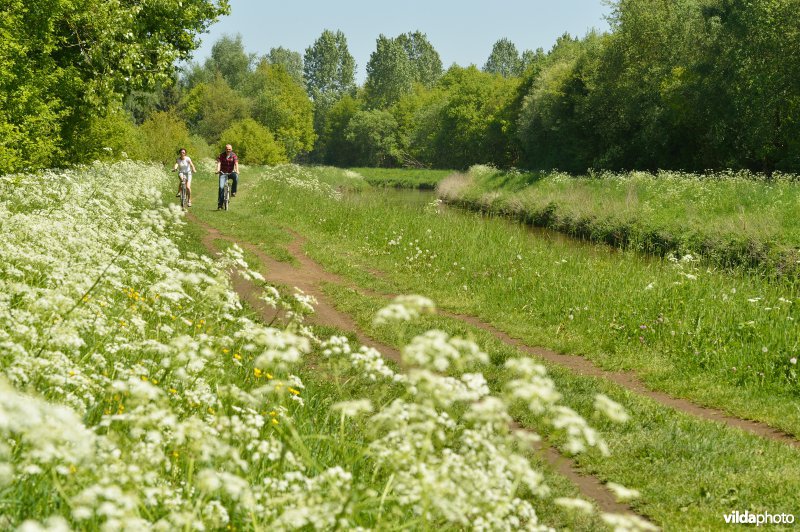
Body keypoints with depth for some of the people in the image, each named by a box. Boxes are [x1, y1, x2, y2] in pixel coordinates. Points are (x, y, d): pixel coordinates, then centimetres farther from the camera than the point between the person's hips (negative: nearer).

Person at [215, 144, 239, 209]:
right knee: (221, 187, -15)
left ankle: (233, 192, -18)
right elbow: (219, 163, -18)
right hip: (223, 173, -1)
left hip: (231, 172, 1)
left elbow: (236, 163, -17)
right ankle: (220, 203, -10)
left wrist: (237, 171, -36)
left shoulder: (233, 155, -5)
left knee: (236, 177, -34)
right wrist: (218, 170, -36)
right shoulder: (221, 155, -6)